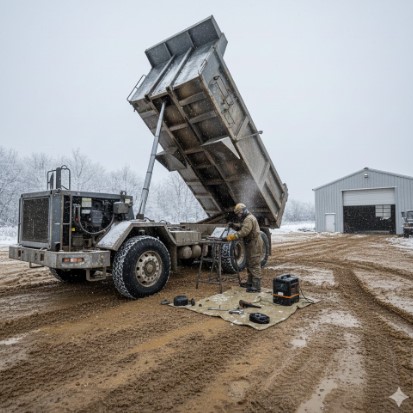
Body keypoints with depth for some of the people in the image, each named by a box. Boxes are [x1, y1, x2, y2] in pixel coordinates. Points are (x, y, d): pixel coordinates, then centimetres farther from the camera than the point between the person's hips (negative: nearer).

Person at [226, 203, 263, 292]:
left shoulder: (249, 219, -18)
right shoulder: (247, 218, 18)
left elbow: (244, 232, -30)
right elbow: (242, 229, 16)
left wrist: (232, 237, -30)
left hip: (255, 244, -11)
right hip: (251, 244, 11)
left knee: (255, 265, -9)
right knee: (249, 264, 17)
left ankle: (256, 286, -7)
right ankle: (250, 282, 28)